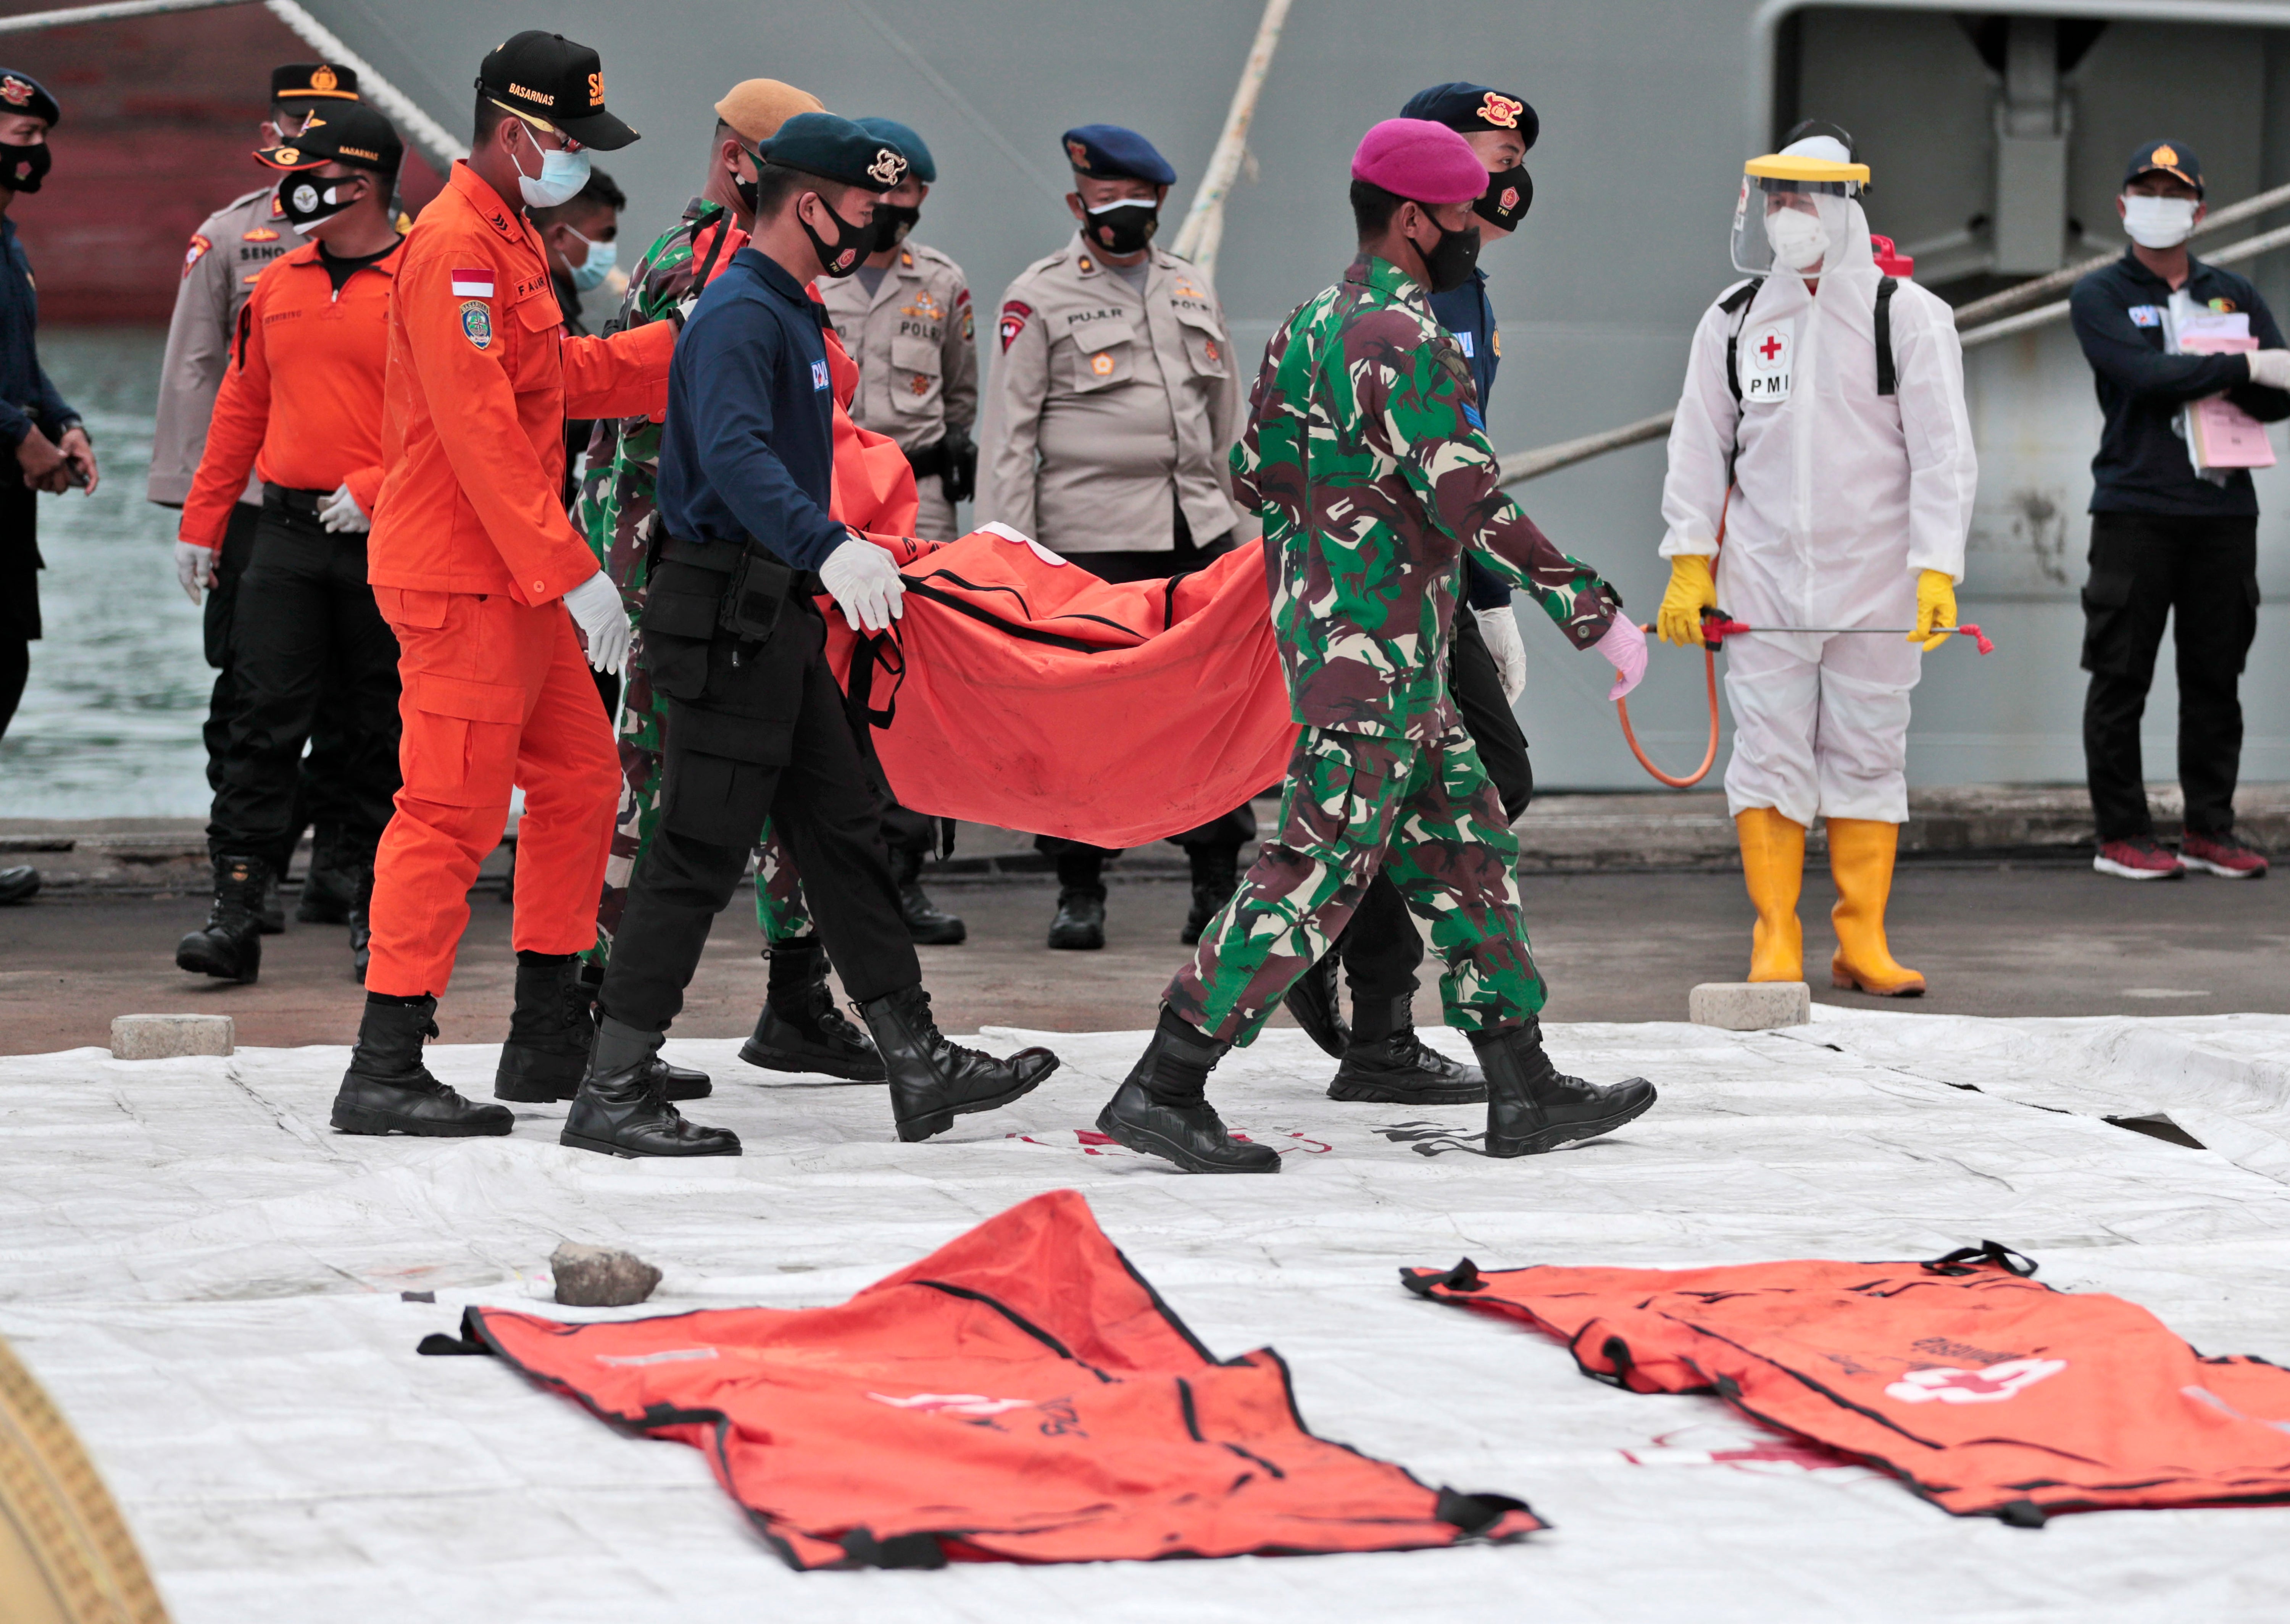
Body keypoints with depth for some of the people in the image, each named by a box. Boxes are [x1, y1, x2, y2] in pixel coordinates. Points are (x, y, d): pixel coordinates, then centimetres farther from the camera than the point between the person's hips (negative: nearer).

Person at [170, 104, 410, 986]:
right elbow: (242, 409, 17)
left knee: (383, 734, 5)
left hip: (385, 541, -4)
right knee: (264, 719, -4)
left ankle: (376, 914, 15)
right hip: (287, 537, 4)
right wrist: (202, 523, 15)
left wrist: (375, 489, -18)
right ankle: (236, 907, -5)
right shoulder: (275, 286, 12)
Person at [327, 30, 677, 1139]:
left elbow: (562, 376, 24)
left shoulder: (507, 240, 17)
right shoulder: (455, 247, -17)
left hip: (515, 583, 11)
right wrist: (574, 573, -23)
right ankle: (385, 1074, -9)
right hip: (462, 580, -11)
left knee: (579, 778, 16)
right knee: (453, 810, -10)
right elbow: (480, 434, -22)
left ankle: (550, 1036, 25)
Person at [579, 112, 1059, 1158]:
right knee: (699, 854, -8)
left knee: (845, 833, 12)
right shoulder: (740, 316, -17)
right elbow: (735, 455, -34)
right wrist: (828, 548, -47)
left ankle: (917, 1067, 17)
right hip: (726, 617, -11)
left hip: (778, 617, 11)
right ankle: (611, 1095, -4)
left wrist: (851, 553, 35)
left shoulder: (787, 312, 17)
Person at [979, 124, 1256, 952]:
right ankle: (1079, 891, 6)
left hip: (1198, 530, 4)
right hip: (1090, 536, -4)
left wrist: (1242, 530, 20)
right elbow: (1009, 431, 0)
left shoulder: (1192, 291, 19)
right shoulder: (1040, 297, 3)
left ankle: (1219, 881, 11)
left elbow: (1228, 420, 24)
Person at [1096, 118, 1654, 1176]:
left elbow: (1254, 475, 18)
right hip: (1378, 660, -10)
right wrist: (1595, 612, -16)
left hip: (1318, 624, 10)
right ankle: (1162, 1089, -7)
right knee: (1318, 871, -8)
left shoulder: (1312, 323, 11)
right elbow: (1474, 506, -21)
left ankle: (1526, 1089, 15)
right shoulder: (1405, 342, -17)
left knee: (1468, 853, 12)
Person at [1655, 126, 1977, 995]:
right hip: (1763, 578, 2)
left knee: (1869, 752, 4)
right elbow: (1700, 449, 11)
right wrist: (1688, 566, 3)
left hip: (1876, 581, -2)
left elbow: (1942, 454, -5)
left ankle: (1862, 939, 11)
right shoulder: (1733, 320, 7)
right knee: (1770, 752, -1)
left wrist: (1937, 573, -14)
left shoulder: (1909, 317, -1)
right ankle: (1776, 940, 6)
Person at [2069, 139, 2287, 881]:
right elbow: (2145, 375, -14)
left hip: (2224, 508, 4)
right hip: (2135, 509, -4)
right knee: (2121, 678, -3)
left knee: (2217, 675, 6)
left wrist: (2211, 390, -14)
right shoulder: (2099, 298, 4)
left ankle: (2210, 830, 12)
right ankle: (2122, 834, 3)